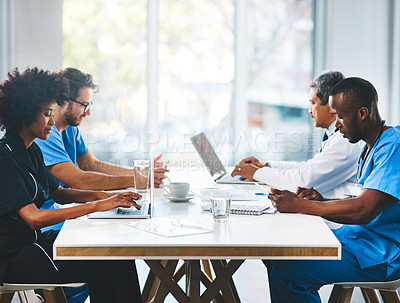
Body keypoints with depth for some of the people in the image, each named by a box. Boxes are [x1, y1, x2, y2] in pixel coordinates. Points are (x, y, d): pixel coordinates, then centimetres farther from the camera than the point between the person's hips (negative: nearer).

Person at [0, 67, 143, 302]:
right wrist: (97, 206, -26)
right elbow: (34, 218, -26)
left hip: (35, 240, 9)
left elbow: (59, 192, 19)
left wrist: (105, 196, 1)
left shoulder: (32, 150, 11)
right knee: (107, 265, -19)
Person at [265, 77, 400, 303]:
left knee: (287, 272, -22)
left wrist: (299, 205, -20)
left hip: (382, 256, -10)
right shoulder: (371, 147, 14)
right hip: (356, 236, 10)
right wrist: (322, 201, 1)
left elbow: (363, 211, -28)